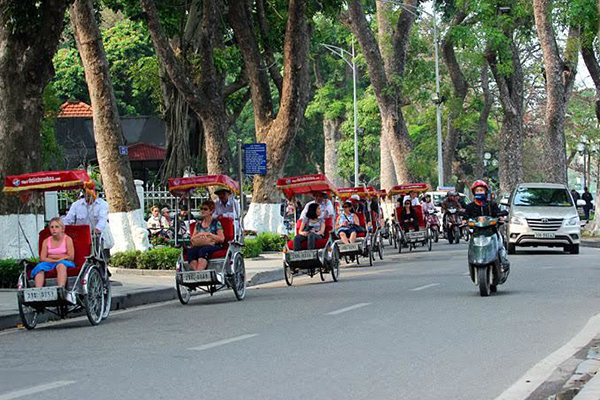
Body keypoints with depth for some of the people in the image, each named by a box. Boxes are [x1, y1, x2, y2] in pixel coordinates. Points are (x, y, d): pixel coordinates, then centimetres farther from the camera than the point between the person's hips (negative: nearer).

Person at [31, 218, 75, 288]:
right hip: (50, 263, 3)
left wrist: (53, 256, -4)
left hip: (65, 262, -3)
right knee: (40, 267, -28)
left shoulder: (67, 239, 3)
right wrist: (55, 260, -16)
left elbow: (71, 257, -7)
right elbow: (42, 258, 2)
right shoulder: (46, 241, 12)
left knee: (61, 265, -38)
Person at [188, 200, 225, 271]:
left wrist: (209, 234, -12)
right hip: (200, 246, 4)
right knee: (190, 251, -30)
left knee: (203, 250, -39)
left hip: (213, 246, -4)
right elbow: (192, 239, 18)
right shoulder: (198, 223, 21)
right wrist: (199, 235, -4)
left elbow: (222, 239, -3)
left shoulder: (216, 223, 7)